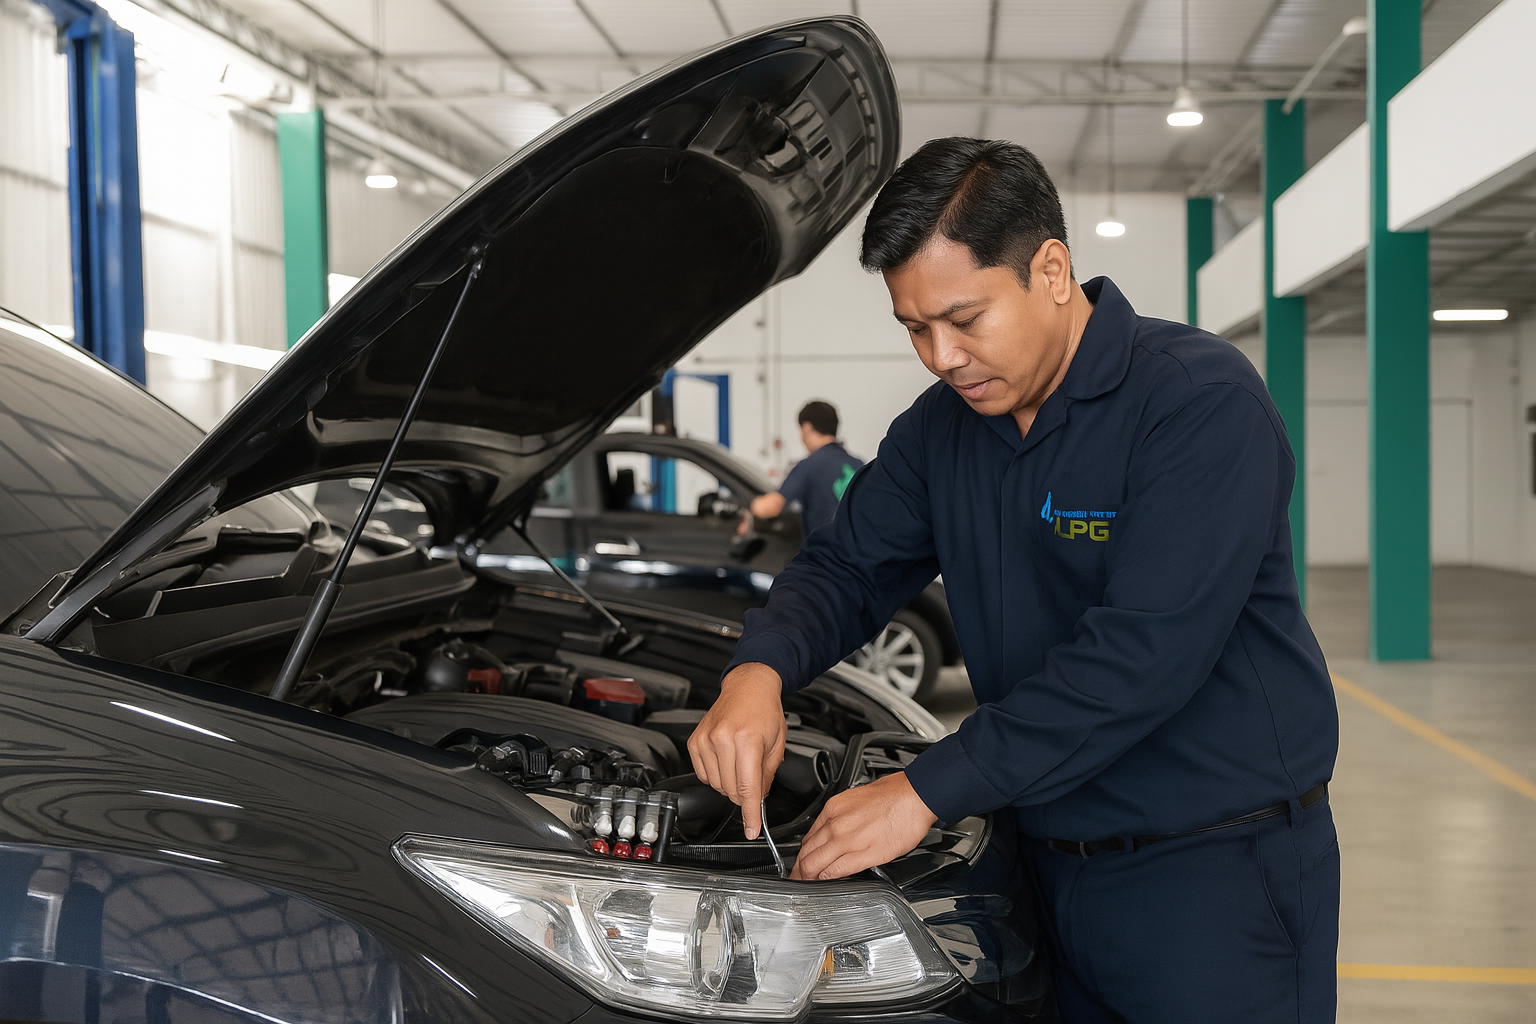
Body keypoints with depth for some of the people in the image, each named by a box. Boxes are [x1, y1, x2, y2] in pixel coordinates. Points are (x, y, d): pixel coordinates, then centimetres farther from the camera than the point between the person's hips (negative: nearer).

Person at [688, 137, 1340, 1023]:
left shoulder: (1201, 399, -19)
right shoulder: (942, 429, 5)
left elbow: (1141, 652, -27)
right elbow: (847, 567, 9)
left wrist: (929, 791, -26)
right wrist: (759, 672, -15)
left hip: (1218, 878, -6)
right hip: (1052, 865, 6)